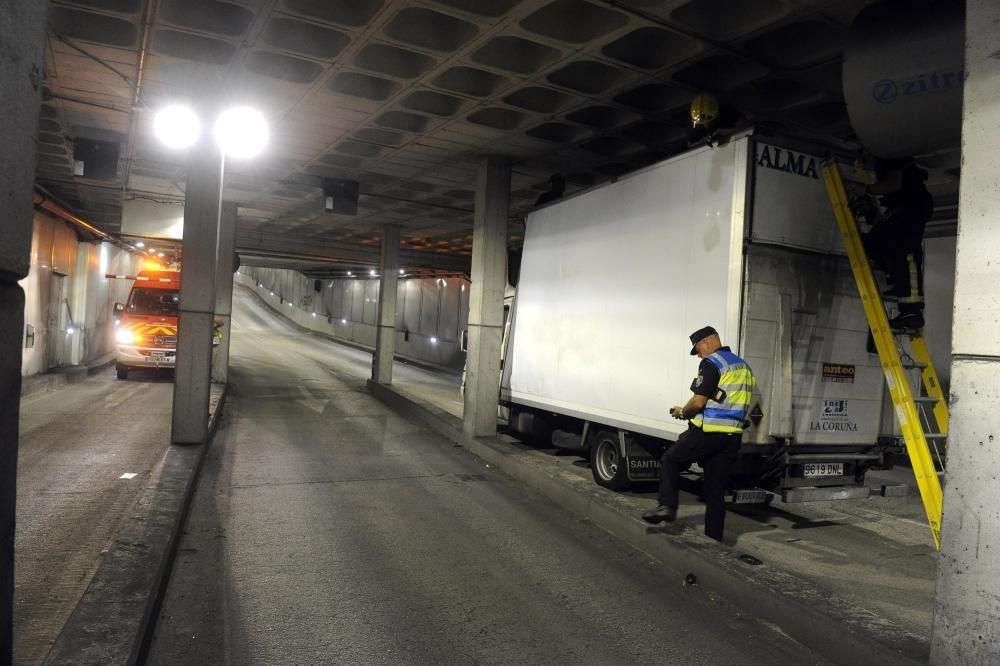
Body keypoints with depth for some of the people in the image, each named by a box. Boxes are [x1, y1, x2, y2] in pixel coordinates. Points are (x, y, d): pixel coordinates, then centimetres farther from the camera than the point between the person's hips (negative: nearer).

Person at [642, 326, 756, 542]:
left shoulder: (711, 364, -9)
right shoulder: (744, 366, 17)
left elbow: (698, 402, -17)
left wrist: (682, 413, 3)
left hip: (707, 432, -7)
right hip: (732, 436, 8)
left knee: (669, 460, 11)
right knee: (716, 491, 12)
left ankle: (667, 506, -3)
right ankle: (714, 539, 15)